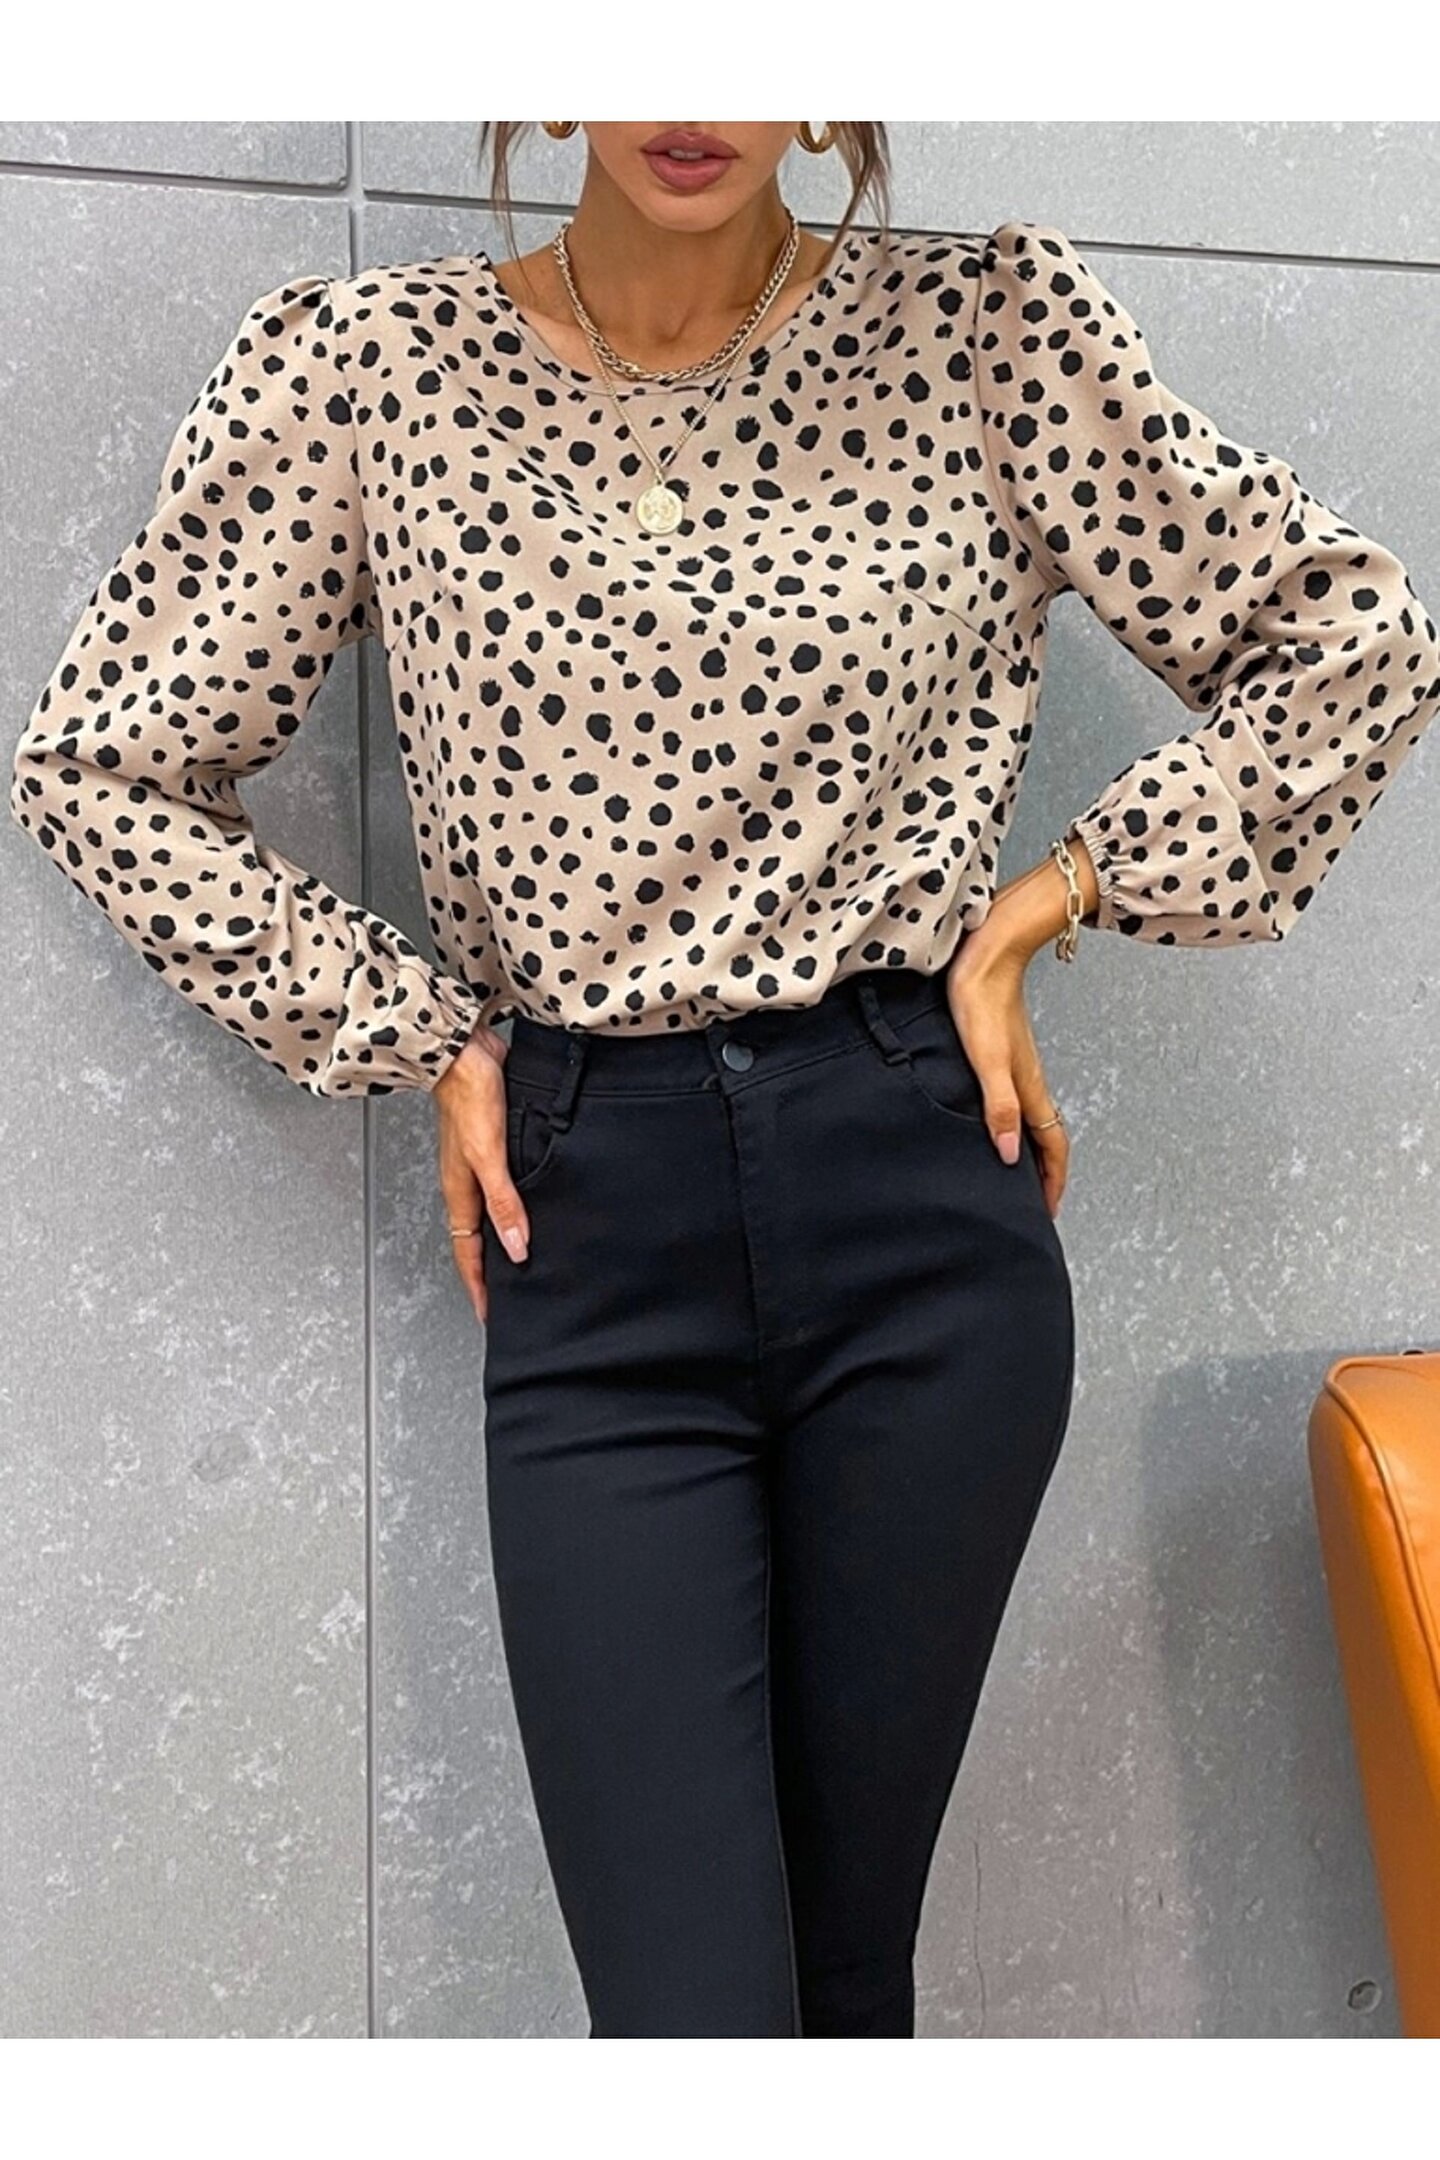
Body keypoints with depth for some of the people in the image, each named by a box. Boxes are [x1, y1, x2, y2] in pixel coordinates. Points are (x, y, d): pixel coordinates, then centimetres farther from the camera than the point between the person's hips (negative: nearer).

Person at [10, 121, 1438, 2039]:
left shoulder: (988, 329, 1)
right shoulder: (362, 363, 1)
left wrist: (1036, 913, -1)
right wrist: (424, 1037, 2)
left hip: (924, 1194, 1)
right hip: (589, 1233, 0)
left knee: (852, 1967, 14)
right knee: (686, 2005, -3)